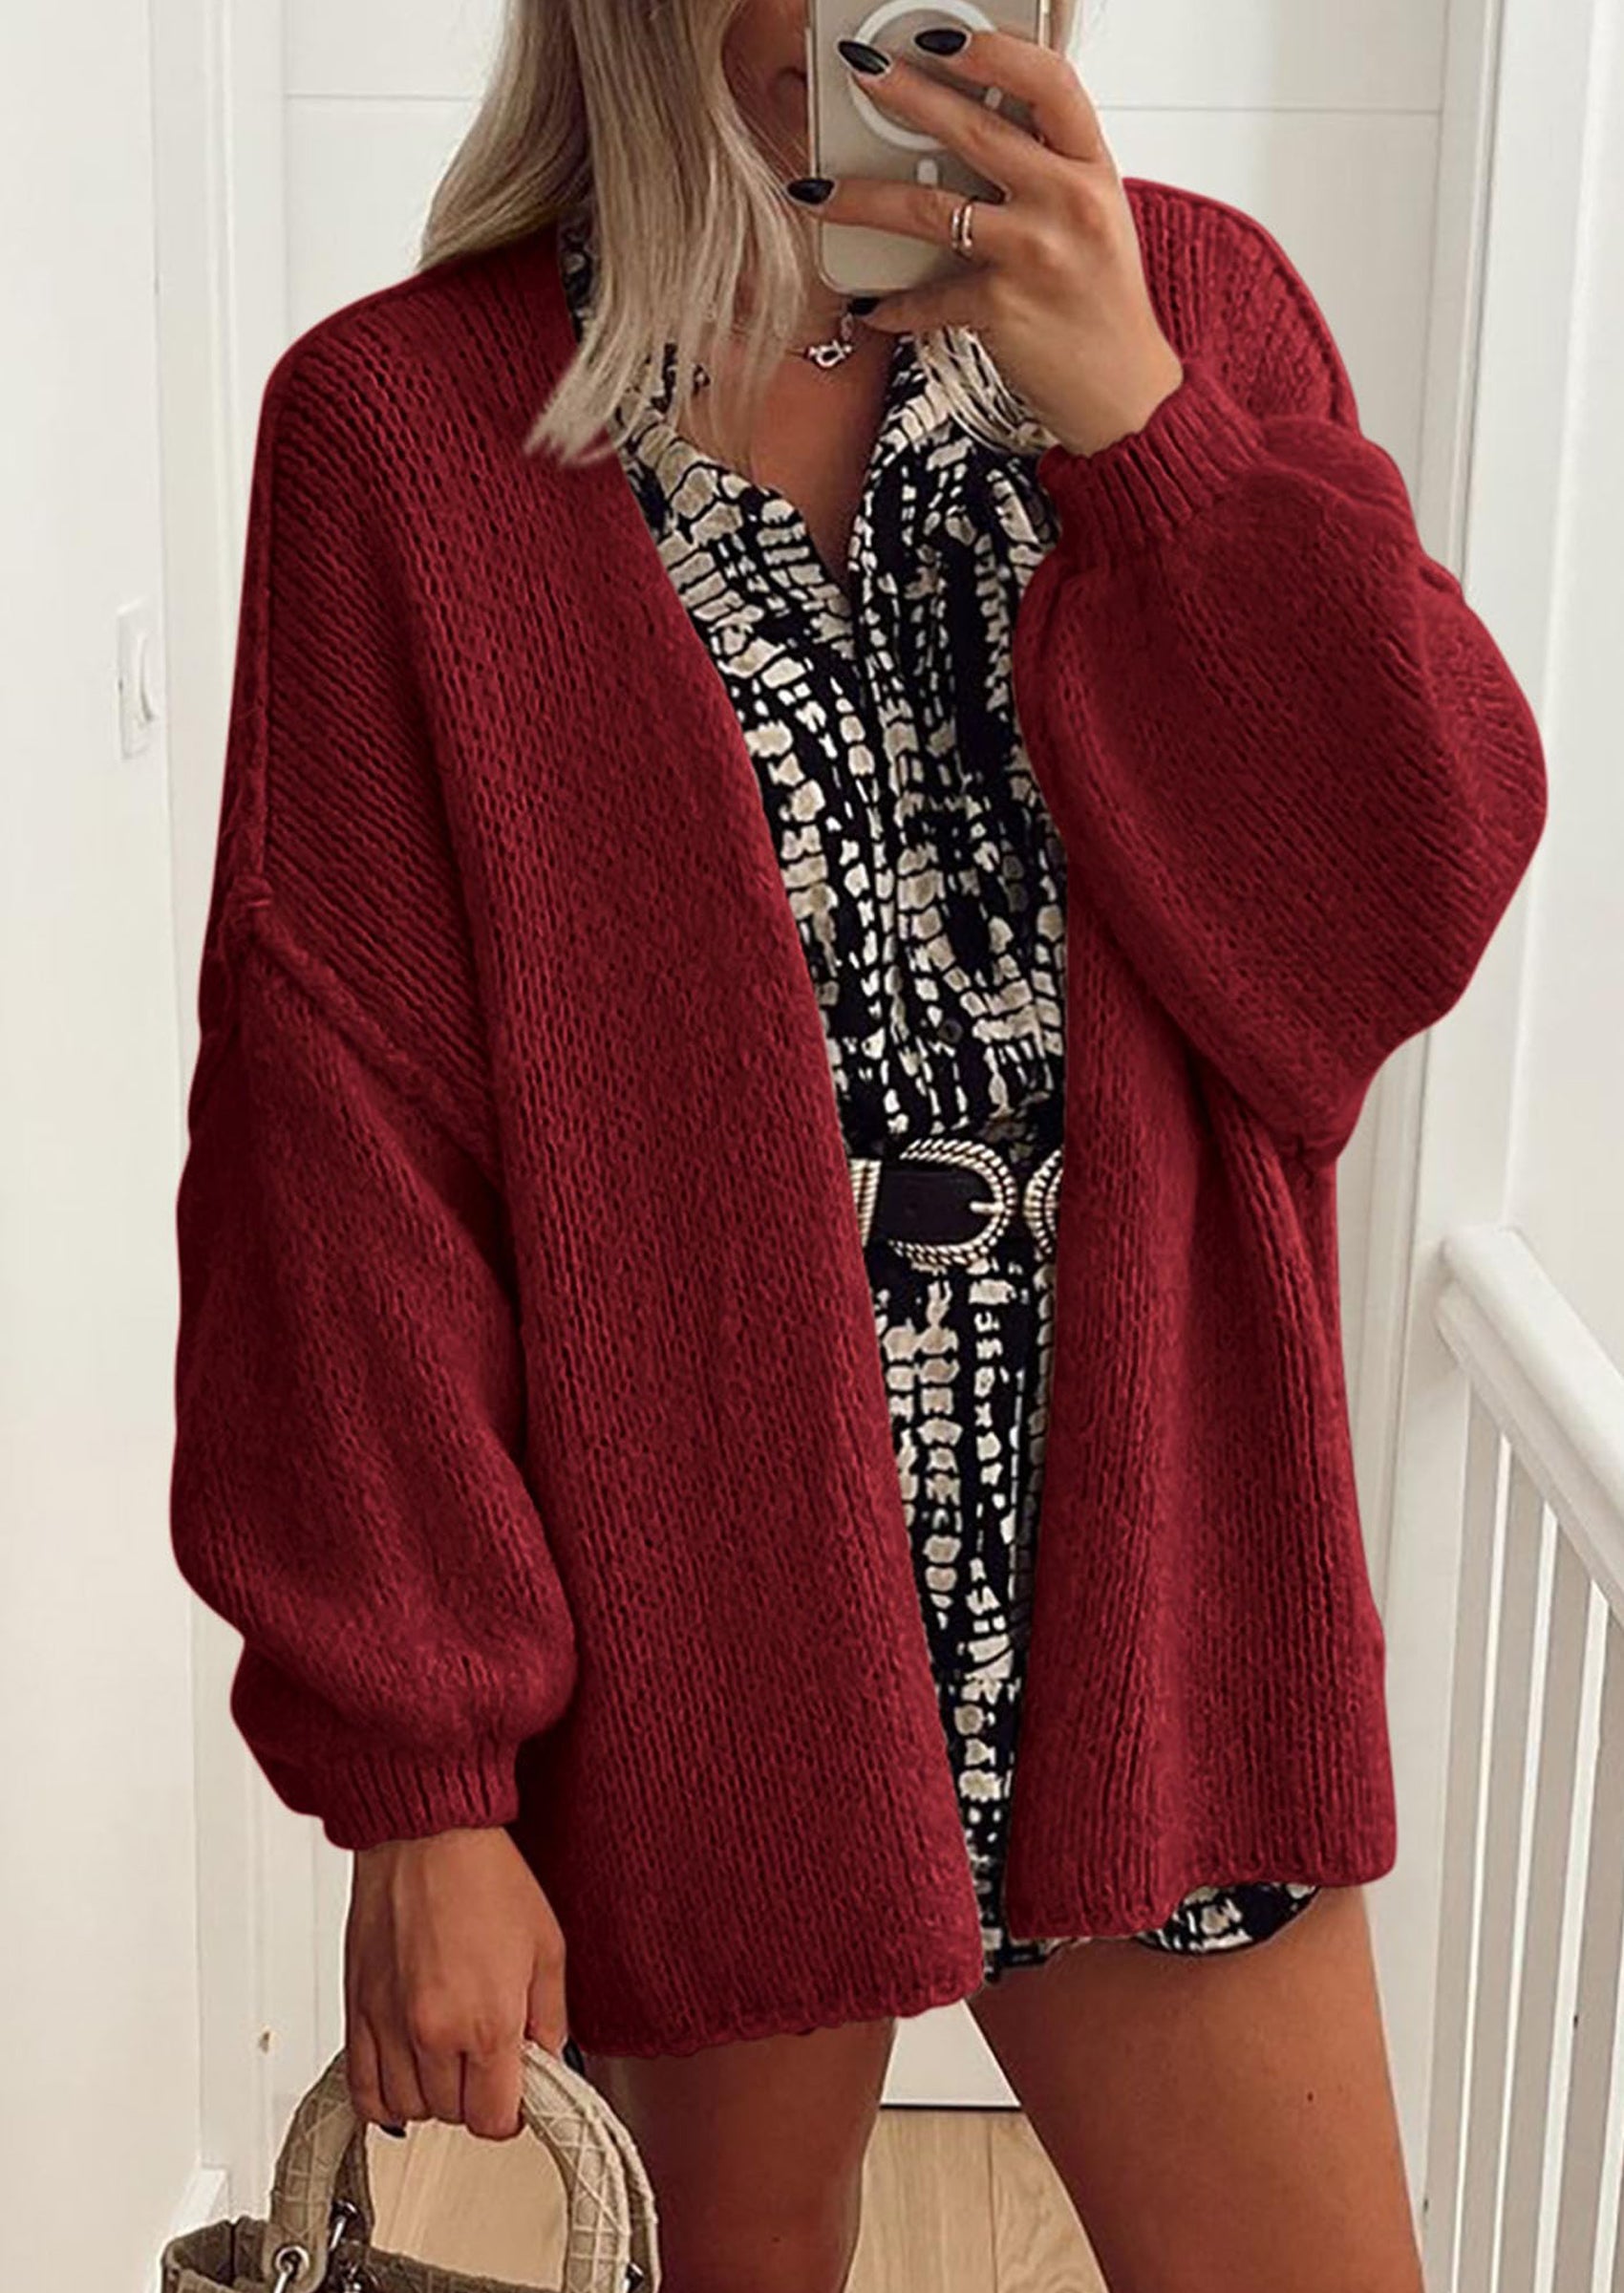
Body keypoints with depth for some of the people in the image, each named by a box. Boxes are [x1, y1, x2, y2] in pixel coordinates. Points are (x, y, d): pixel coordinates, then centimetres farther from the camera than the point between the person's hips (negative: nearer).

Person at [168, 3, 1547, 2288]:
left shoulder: (1188, 301, 1)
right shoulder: (407, 421, -7)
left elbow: (1423, 890, -7)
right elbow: (338, 1122, -9)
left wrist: (1139, 424, -18)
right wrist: (418, 1780, -10)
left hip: (1143, 1602, 2)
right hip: (709, 1645, -2)